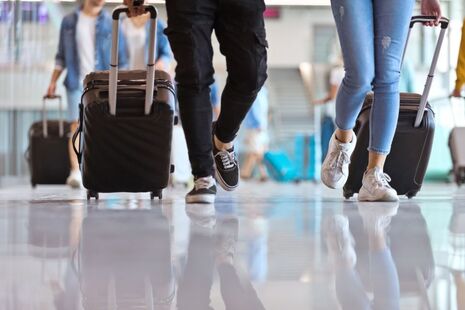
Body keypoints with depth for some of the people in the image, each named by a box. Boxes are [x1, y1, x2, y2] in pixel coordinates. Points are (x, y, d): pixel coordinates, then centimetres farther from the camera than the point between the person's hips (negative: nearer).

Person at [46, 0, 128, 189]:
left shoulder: (111, 23, 6)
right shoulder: (69, 21, 9)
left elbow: (121, 59, 6)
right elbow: (62, 56, 15)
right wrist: (53, 81, 8)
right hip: (77, 84, 0)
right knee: (77, 126, -12)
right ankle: (75, 172, -20)